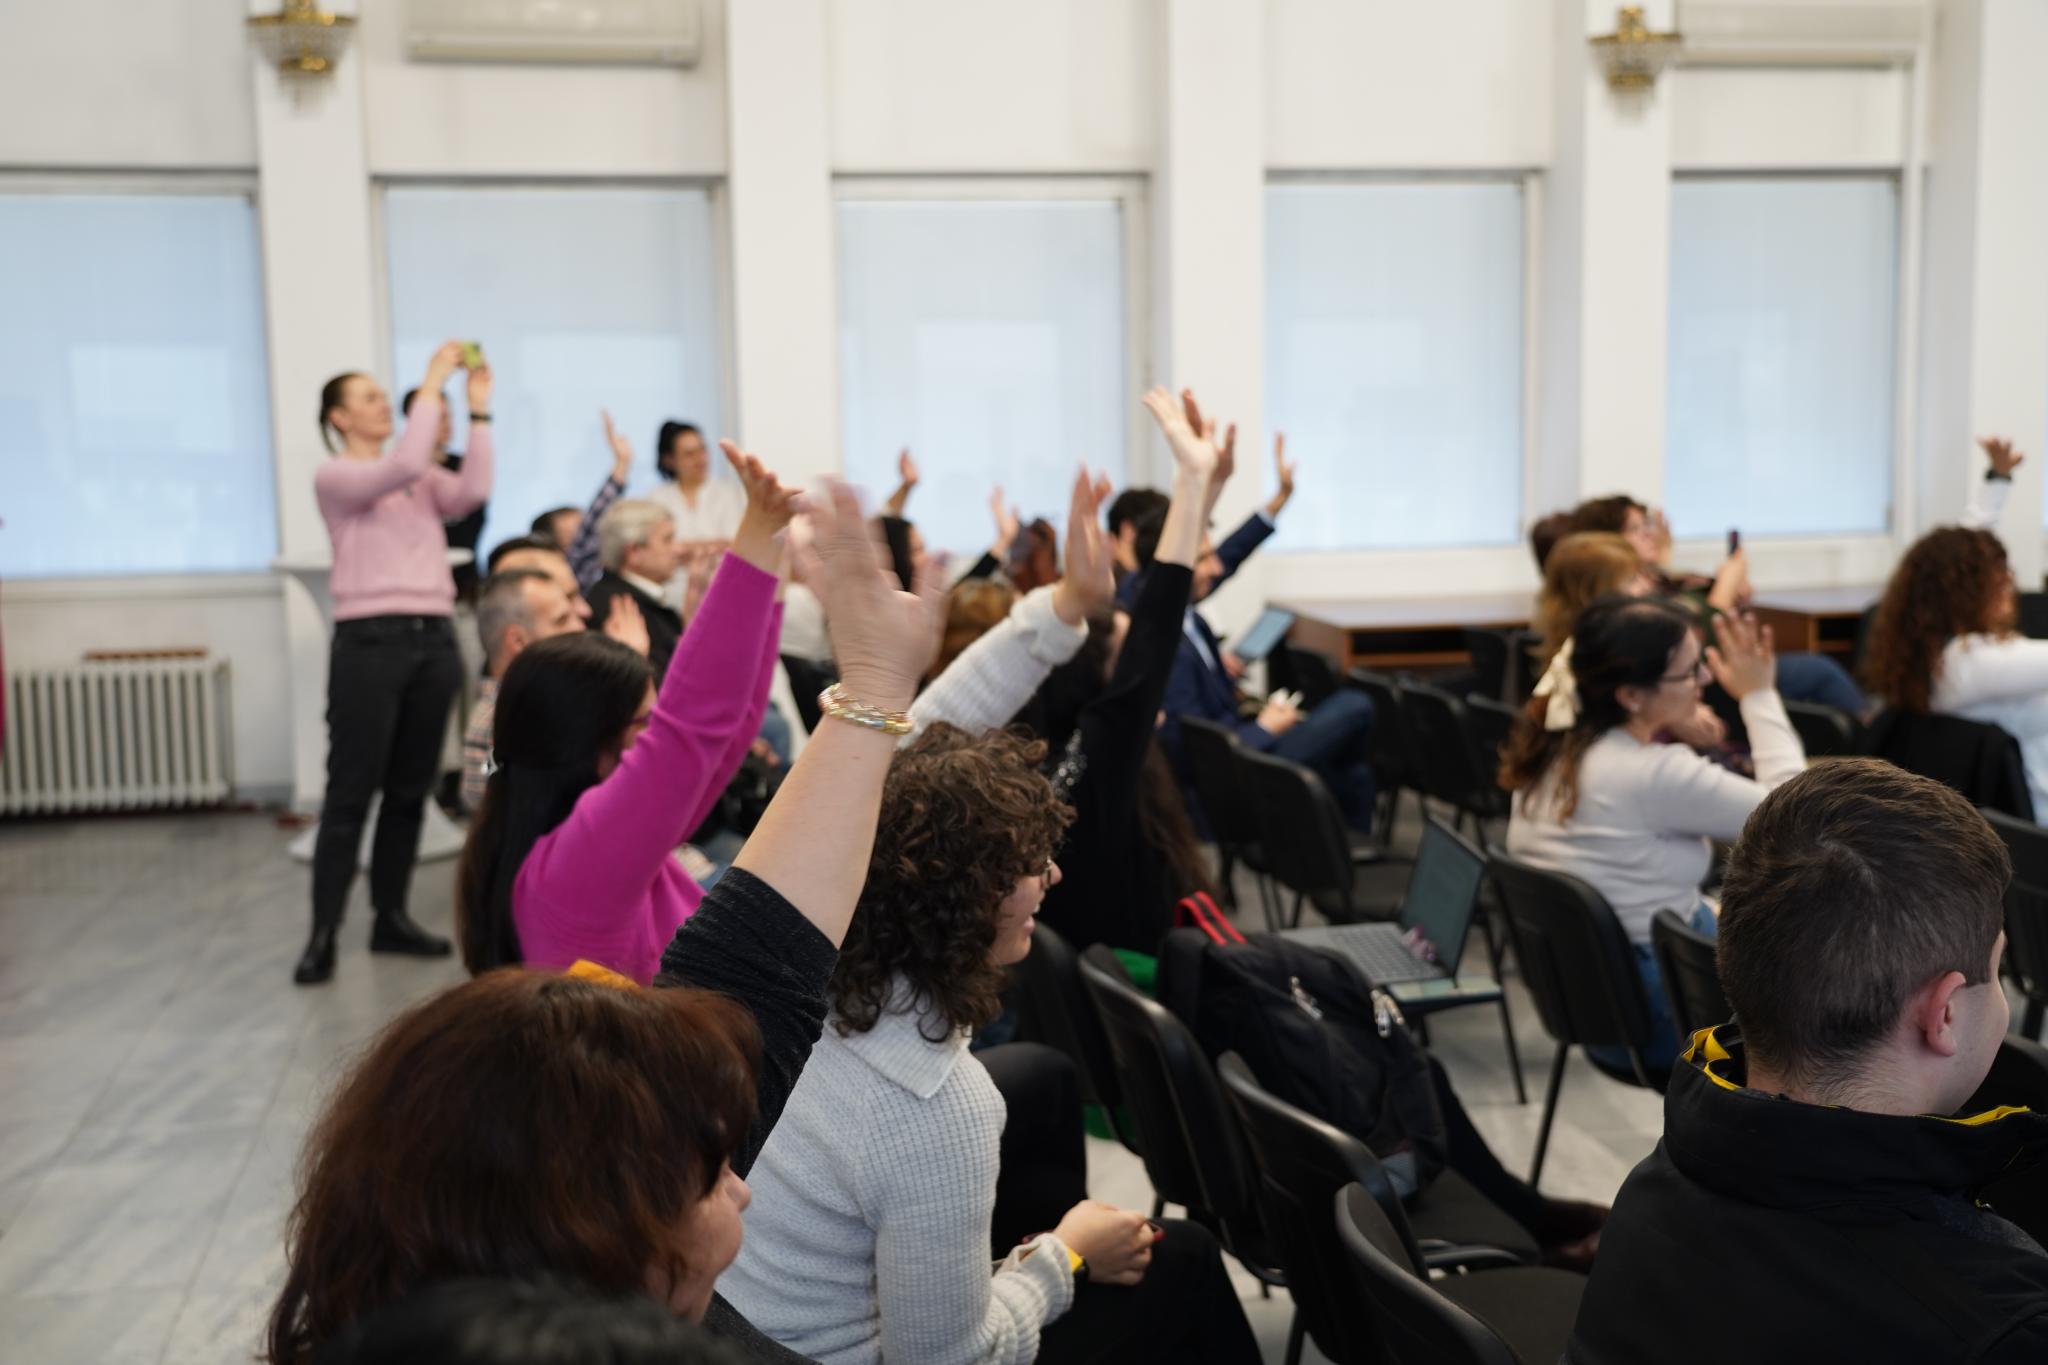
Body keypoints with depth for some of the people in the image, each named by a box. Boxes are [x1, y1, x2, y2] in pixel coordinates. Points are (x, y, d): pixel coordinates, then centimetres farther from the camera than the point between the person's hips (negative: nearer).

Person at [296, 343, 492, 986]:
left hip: (434, 639, 6)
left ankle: (391, 919, 17)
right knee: (351, 792, -6)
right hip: (371, 641, -6)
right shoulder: (334, 476, 0)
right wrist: (431, 387, -14)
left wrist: (478, 411, -3)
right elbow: (403, 466, -18)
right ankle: (323, 935, -2)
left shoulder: (423, 479, 17)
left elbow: (472, 492, -2)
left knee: (410, 789, 9)